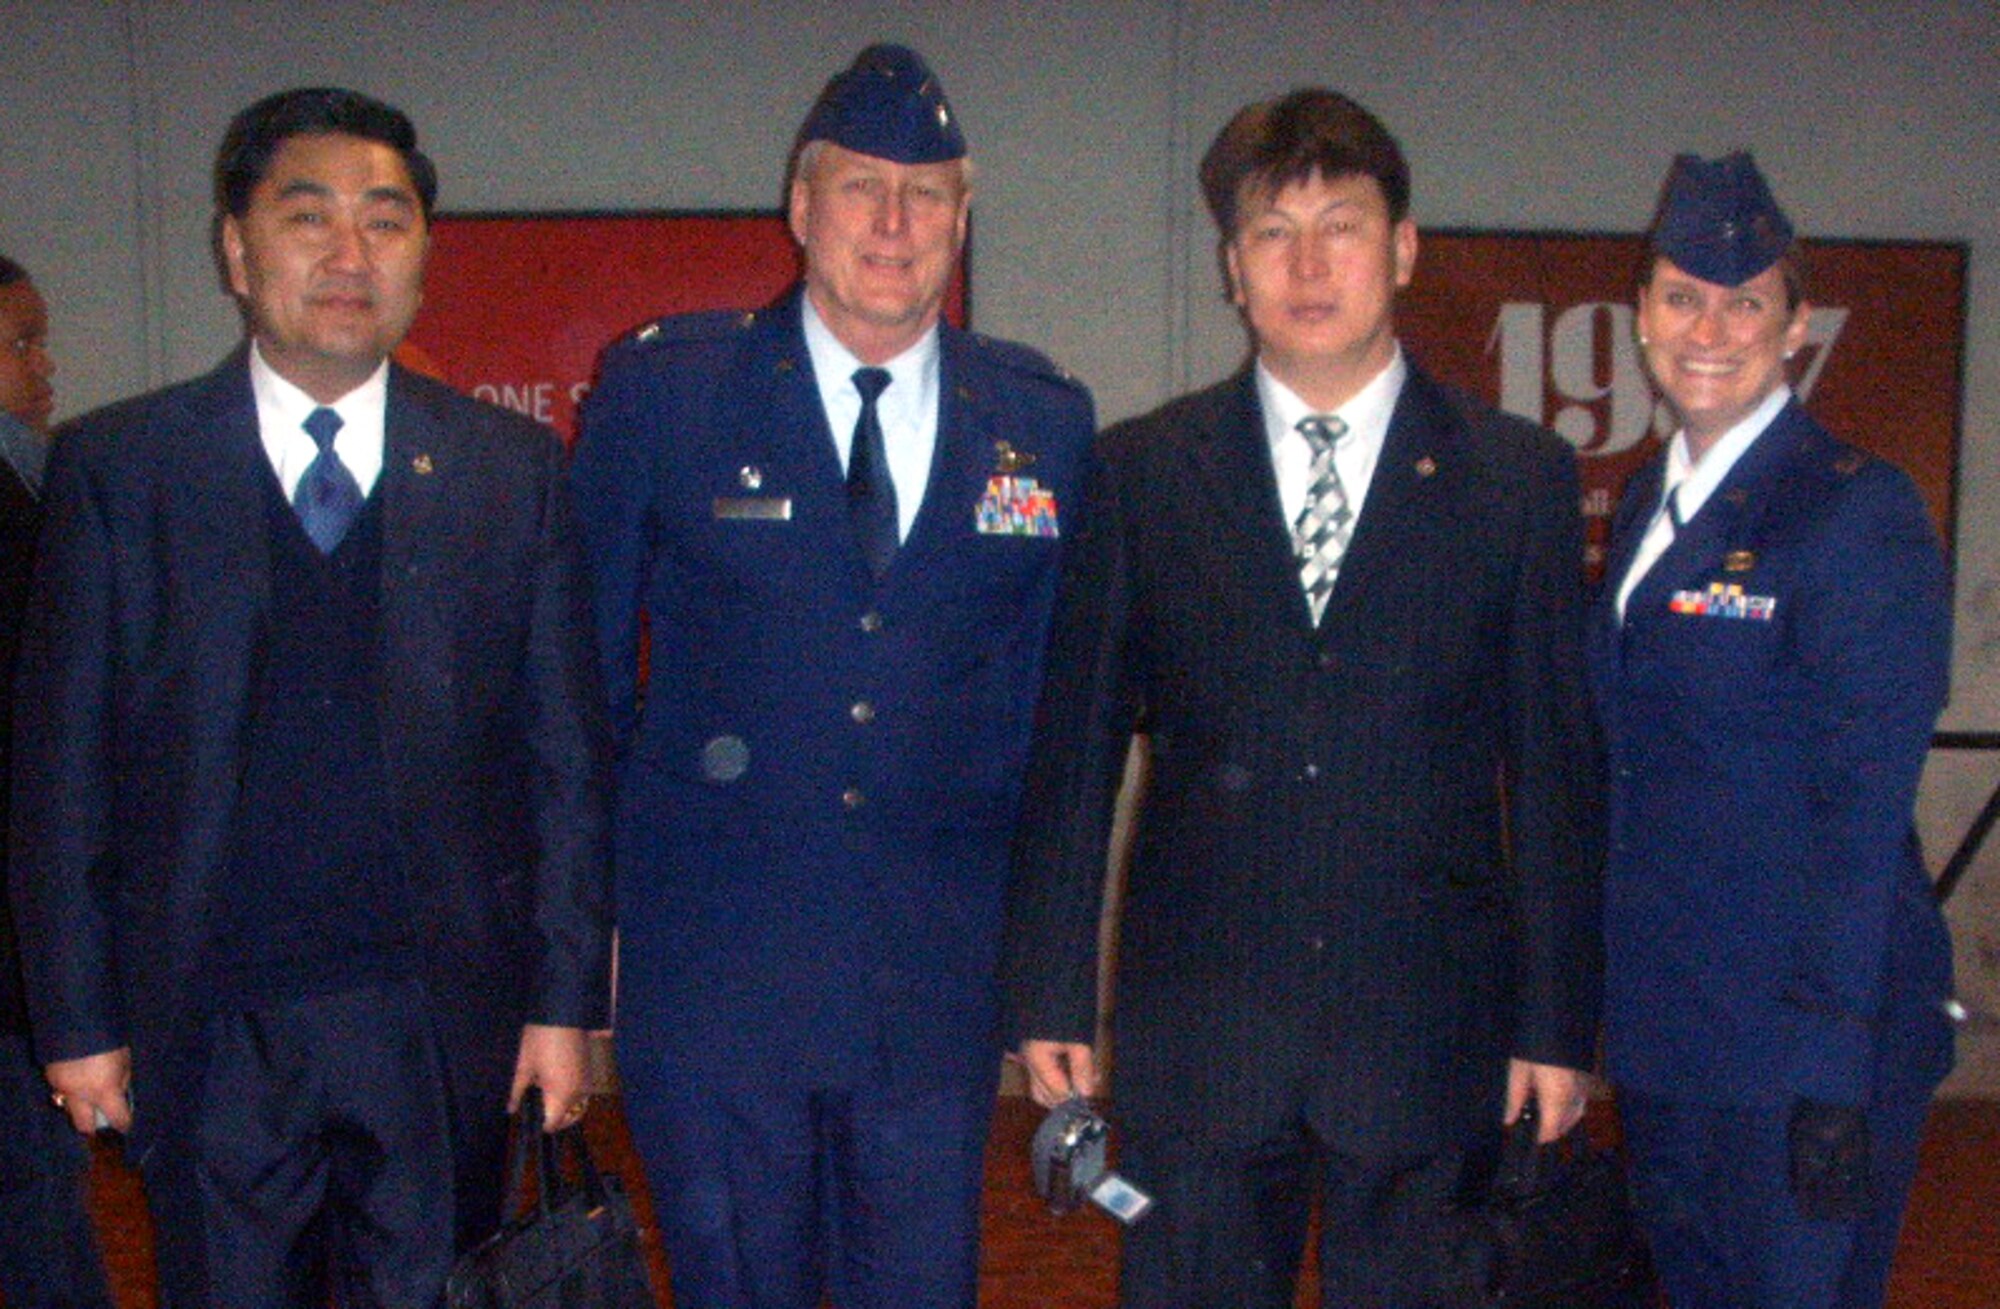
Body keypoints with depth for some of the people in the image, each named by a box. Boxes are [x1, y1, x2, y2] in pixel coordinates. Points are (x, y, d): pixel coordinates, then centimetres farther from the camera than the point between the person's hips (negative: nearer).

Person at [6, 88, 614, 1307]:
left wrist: (565, 1000, 0)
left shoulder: (516, 470, 3)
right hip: (210, 1030, 0)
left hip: (444, 1023, 1)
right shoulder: (115, 466, 1)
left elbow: (568, 753, 3)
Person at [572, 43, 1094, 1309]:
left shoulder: (1046, 422, 4)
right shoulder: (661, 390, -3)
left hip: (941, 982, 2)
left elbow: (1055, 689, 10)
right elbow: (584, 668, 3)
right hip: (711, 970, -1)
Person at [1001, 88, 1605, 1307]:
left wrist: (1558, 1023, 2)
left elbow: (1556, 765, 3)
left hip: (1432, 1035, 0)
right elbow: (1076, 747, 4)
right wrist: (1054, 993, 3)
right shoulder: (1141, 471, 3)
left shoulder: (1520, 476, 2)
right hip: (1195, 1031, 0)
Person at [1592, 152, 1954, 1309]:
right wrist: (1590, 1014, 11)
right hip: (1664, 1034, 8)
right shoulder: (1649, 501, 10)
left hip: (1804, 1038, -7)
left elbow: (1865, 815, -17)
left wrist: (1834, 1076, -20)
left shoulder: (1856, 510, -13)